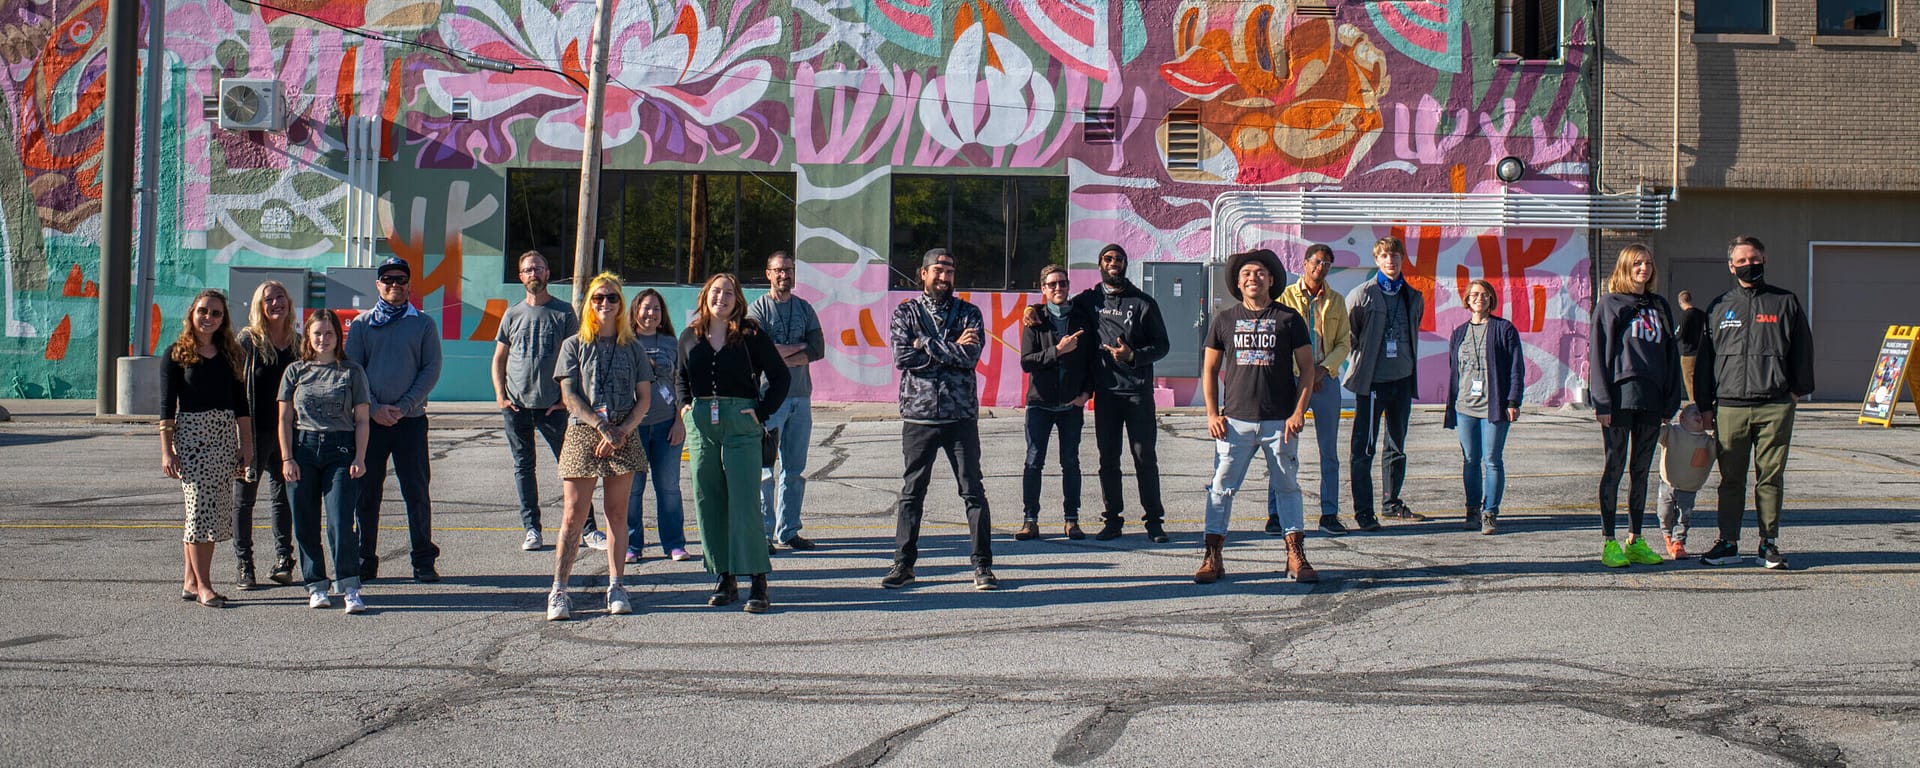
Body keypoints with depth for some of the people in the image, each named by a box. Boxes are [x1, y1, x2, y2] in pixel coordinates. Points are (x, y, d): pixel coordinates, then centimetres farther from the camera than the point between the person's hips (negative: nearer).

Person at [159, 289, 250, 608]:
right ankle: (203, 585, -4)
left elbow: (241, 403, 13)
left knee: (215, 510, 4)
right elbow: (166, 405, -3)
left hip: (225, 434, 4)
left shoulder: (229, 353, 12)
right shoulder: (177, 353, 0)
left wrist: (246, 444, 7)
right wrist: (167, 450, -9)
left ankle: (191, 581, 13)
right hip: (190, 433, -4)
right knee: (199, 507, -8)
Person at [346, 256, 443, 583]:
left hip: (411, 420, -1)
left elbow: (431, 369, 1)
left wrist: (403, 406, -9)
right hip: (370, 419, 1)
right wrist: (374, 408, -9)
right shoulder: (362, 324, 8)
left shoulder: (423, 323, 6)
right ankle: (365, 560, 12)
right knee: (366, 492, 3)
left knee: (417, 492, 0)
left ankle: (423, 560, 7)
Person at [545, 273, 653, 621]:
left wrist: (623, 430, -9)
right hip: (583, 434, -1)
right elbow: (569, 395, -2)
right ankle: (558, 590, -5)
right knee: (574, 514, -6)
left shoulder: (632, 348, 11)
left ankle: (616, 587, 9)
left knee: (617, 513, 3)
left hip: (623, 435, 2)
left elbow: (644, 396, 7)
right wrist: (602, 427, -13)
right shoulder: (574, 345, 6)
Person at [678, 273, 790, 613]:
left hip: (741, 424, -4)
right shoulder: (690, 336, 10)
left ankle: (758, 581, -5)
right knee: (708, 503, 5)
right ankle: (725, 579, 13)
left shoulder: (750, 335, -2)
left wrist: (763, 411, -5)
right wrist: (685, 404, 11)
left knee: (745, 502, -8)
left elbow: (779, 375, 2)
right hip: (701, 425, 4)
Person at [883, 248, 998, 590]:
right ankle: (903, 564, 15)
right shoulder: (905, 313, 6)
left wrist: (927, 344, -11)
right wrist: (950, 350, -9)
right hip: (918, 417, 0)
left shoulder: (968, 313, 6)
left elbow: (971, 356, -11)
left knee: (973, 491, 1)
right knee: (912, 492, 6)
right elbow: (901, 357, -10)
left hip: (961, 417, 0)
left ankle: (983, 565, 7)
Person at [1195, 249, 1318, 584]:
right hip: (1235, 420, 1)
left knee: (1287, 487, 4)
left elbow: (1307, 368, 5)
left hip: (1280, 421, -1)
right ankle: (1213, 557, 4)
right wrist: (1212, 414, 2)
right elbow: (1210, 370, 12)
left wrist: (1299, 412, -5)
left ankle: (1296, 556, 11)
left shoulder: (1289, 318, 4)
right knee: (1221, 488, -2)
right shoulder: (1224, 320, 8)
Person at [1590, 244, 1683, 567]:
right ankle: (1608, 541, 2)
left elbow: (1671, 355, 15)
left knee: (1641, 471, 9)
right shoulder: (1609, 304, 1)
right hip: (1620, 398, -5)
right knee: (1614, 468, -2)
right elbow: (1599, 354, -5)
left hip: (1651, 400, 5)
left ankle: (1635, 540, 15)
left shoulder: (1659, 307, 15)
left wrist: (1671, 402, 7)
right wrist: (1602, 402, -13)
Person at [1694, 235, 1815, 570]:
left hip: (1775, 406, -1)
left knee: (1771, 476, 1)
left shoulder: (1785, 302, 8)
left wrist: (1796, 391, -1)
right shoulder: (1720, 307, 13)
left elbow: (1802, 348, 10)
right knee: (1731, 478, 4)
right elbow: (1705, 357, 14)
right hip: (1730, 406, 1)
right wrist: (1705, 406, 8)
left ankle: (1769, 543, 8)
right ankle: (1728, 542, 11)